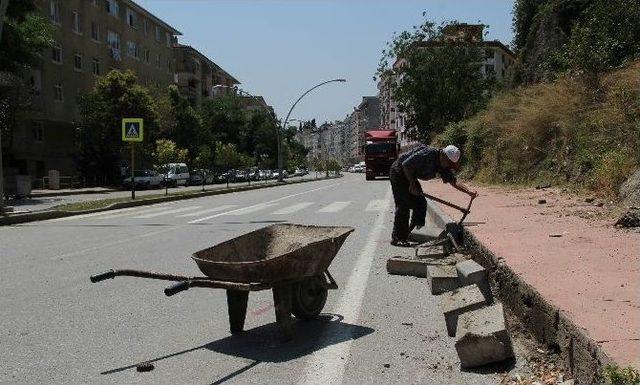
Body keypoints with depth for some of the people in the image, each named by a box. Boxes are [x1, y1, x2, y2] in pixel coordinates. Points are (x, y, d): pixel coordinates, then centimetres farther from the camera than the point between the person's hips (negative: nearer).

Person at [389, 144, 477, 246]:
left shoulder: (444, 167, -3)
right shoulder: (427, 154, -29)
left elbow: (454, 182, -2)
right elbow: (406, 165, -28)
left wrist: (469, 192, -14)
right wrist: (412, 184, -21)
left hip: (410, 176, 9)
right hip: (399, 172, -9)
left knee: (420, 203, 4)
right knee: (403, 205, -13)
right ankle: (397, 238, -9)